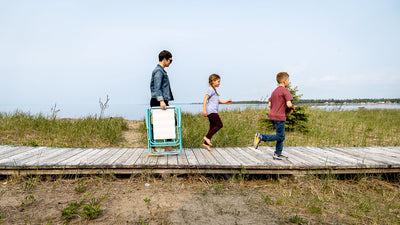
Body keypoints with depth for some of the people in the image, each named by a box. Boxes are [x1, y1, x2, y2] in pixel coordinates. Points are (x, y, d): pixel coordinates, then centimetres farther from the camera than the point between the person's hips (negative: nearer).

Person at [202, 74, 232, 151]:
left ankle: (206, 143, 8)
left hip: (213, 111, 10)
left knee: (213, 128, 7)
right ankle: (207, 137, -11)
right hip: (211, 111, -10)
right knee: (219, 125, -13)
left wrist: (225, 102, 21)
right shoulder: (210, 89, -6)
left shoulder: (214, 90, 24)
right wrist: (204, 110, -23)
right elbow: (205, 99, -15)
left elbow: (217, 101, 32)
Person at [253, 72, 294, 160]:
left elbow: (269, 105, 12)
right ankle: (261, 137, -10)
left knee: (282, 136, 16)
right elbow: (289, 104, -20)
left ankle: (278, 154, 18)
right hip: (279, 117, -9)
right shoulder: (285, 91, -10)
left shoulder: (274, 91, 15)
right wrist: (292, 106, 1)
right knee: (279, 137, -2)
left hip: (272, 116, 9)